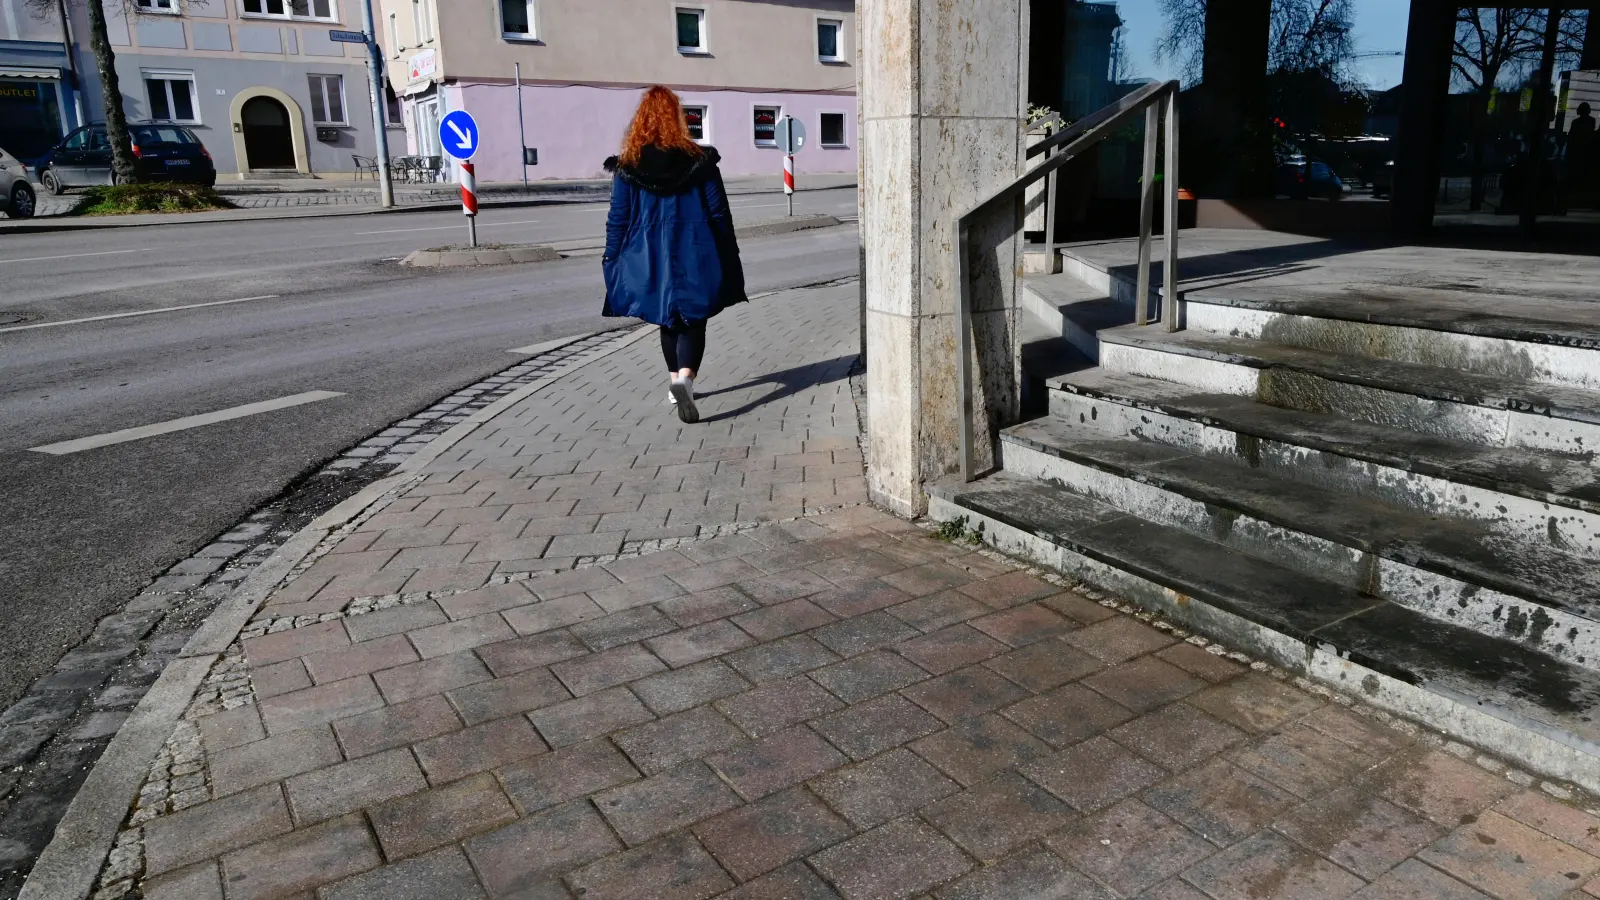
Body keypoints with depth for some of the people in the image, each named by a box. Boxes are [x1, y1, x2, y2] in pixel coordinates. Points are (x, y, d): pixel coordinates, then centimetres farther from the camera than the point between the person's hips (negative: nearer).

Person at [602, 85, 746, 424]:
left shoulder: (628, 166, -3)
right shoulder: (699, 160, -4)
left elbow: (618, 219, -1)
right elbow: (719, 214, -1)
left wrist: (611, 264, 7)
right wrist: (730, 263, 8)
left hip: (650, 260, 2)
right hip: (694, 258, -2)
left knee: (669, 322, 21)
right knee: (692, 324, 3)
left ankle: (676, 382, 31)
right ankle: (684, 379, -23)